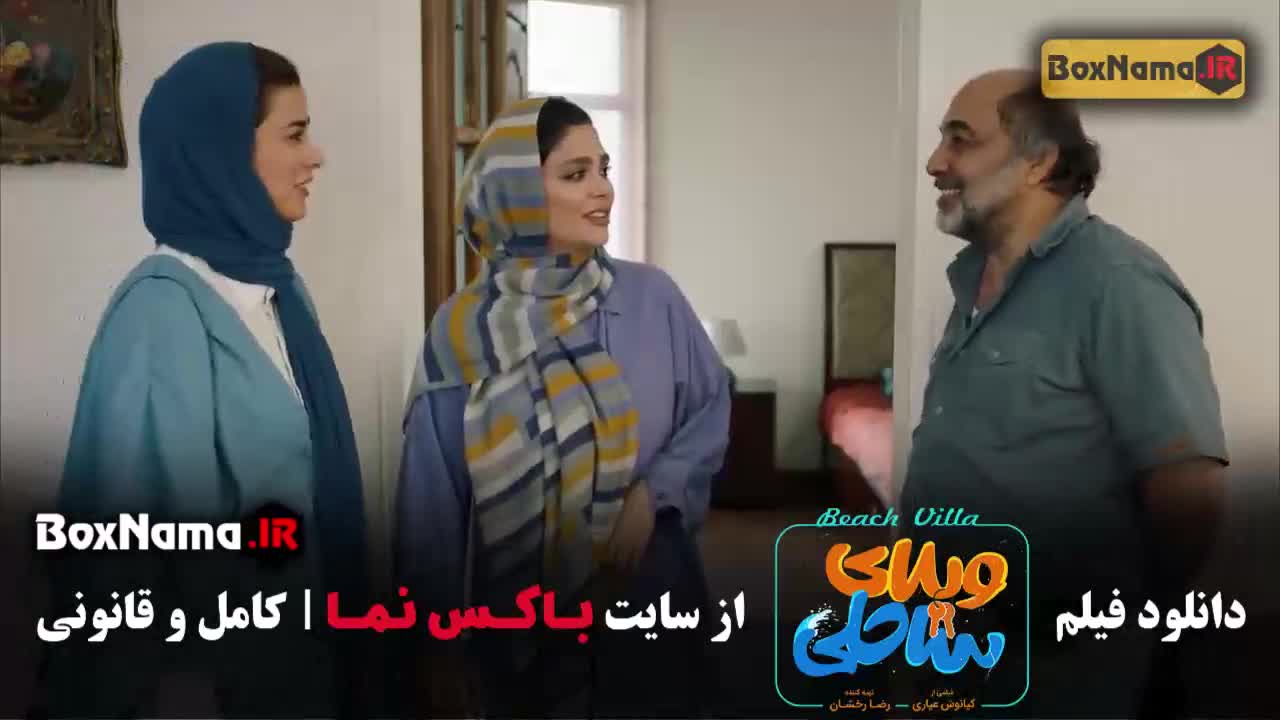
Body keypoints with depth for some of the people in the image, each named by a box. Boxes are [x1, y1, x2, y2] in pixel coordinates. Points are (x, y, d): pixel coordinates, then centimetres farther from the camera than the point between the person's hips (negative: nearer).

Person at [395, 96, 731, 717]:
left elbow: (711, 410, 5)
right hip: (518, 611, -1)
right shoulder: (464, 328, -7)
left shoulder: (652, 297, -4)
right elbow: (433, 500, -3)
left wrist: (654, 492, -13)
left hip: (648, 598, 2)